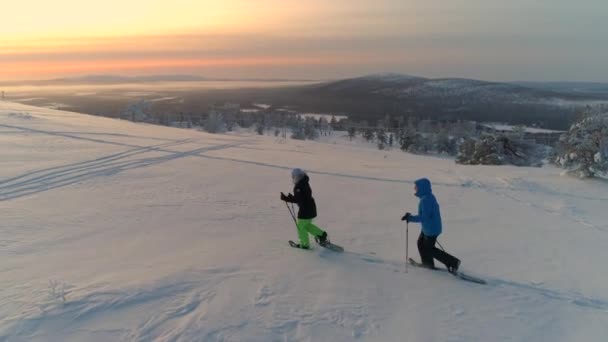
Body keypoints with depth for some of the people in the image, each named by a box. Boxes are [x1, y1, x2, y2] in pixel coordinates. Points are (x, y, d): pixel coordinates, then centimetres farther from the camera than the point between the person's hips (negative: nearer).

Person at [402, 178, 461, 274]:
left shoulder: (426, 200, -29)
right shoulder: (430, 197, 3)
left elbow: (424, 217, -31)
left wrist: (410, 217, -27)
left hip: (431, 229, -10)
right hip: (427, 228, 10)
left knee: (429, 249, 7)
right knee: (421, 243, 22)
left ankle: (453, 262, 13)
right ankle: (428, 263, 37)